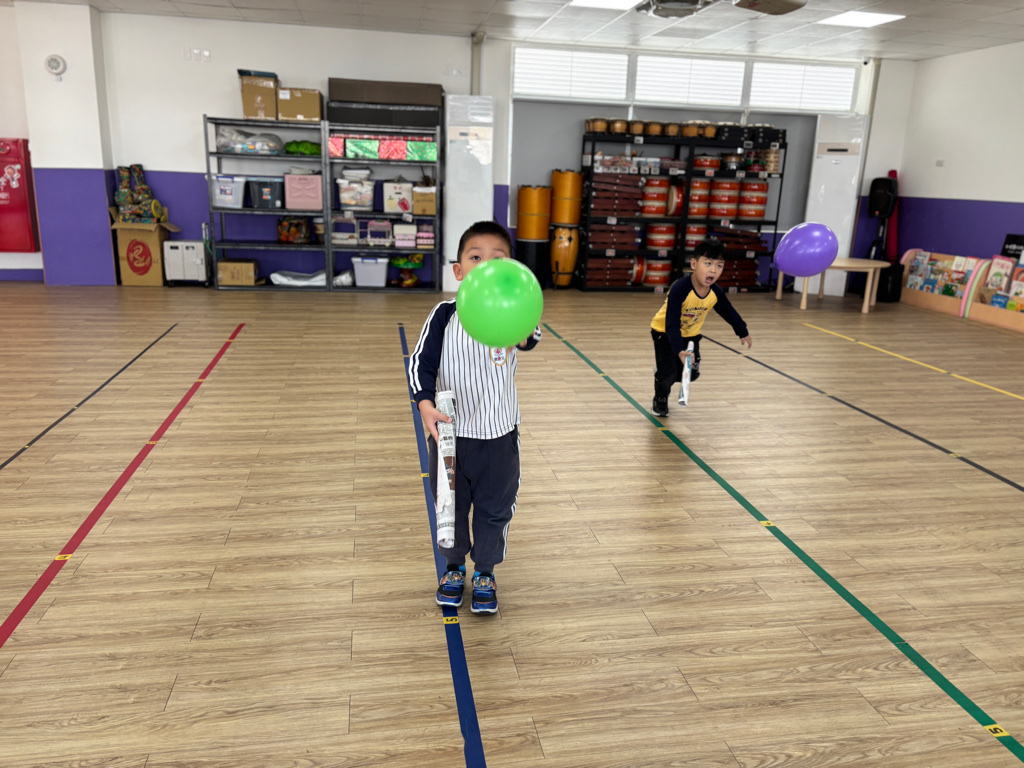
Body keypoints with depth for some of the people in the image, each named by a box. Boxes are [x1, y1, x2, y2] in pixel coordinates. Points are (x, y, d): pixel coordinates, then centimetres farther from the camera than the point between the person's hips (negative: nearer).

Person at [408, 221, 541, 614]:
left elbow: (531, 339, -32)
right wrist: (425, 404, -28)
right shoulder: (445, 313, -9)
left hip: (499, 436, 0)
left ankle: (485, 572, 37)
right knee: (450, 506, 18)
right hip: (450, 433, 1)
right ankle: (454, 567, 42)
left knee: (494, 509, 14)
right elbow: (421, 362, -11)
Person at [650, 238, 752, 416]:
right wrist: (679, 351, -50)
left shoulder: (716, 293, -18)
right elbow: (671, 324, -40)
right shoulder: (680, 288, -37)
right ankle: (660, 399, 19)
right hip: (664, 332, -5)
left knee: (691, 373, 5)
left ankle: (664, 380, 37)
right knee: (668, 371, -14)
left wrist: (743, 333, 15)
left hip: (691, 334, 5)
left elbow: (730, 312, 3)